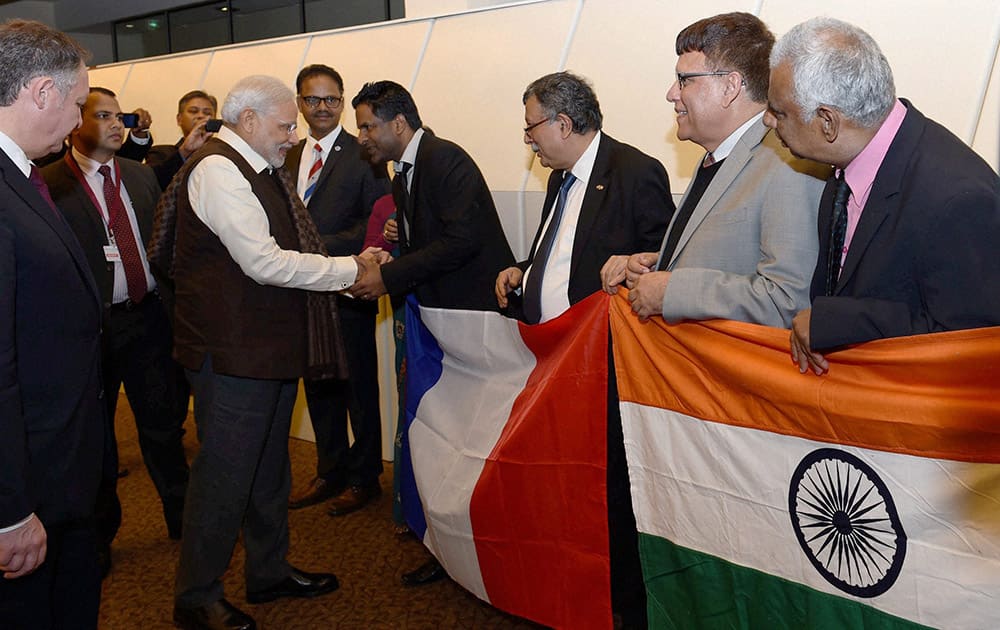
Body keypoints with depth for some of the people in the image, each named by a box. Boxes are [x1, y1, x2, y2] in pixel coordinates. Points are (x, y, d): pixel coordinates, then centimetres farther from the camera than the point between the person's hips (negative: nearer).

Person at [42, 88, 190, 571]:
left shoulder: (141, 175, 9)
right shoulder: (49, 184, -9)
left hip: (150, 317, 4)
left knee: (164, 423, 14)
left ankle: (182, 517, 31)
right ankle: (99, 534, 31)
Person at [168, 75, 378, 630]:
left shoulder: (258, 169, 15)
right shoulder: (217, 169, -17)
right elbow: (264, 262, -24)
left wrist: (346, 271, 5)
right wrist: (350, 270, -17)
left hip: (271, 348, 10)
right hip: (233, 353, -10)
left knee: (269, 469, 20)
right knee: (224, 476, 1)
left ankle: (269, 572, 36)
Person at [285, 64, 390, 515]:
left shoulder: (364, 154, -6)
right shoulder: (289, 157, 14)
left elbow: (376, 222, -13)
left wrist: (320, 247, -19)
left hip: (348, 291, -6)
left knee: (358, 388, 6)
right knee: (318, 387, 15)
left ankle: (364, 477, 20)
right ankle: (330, 473, 29)